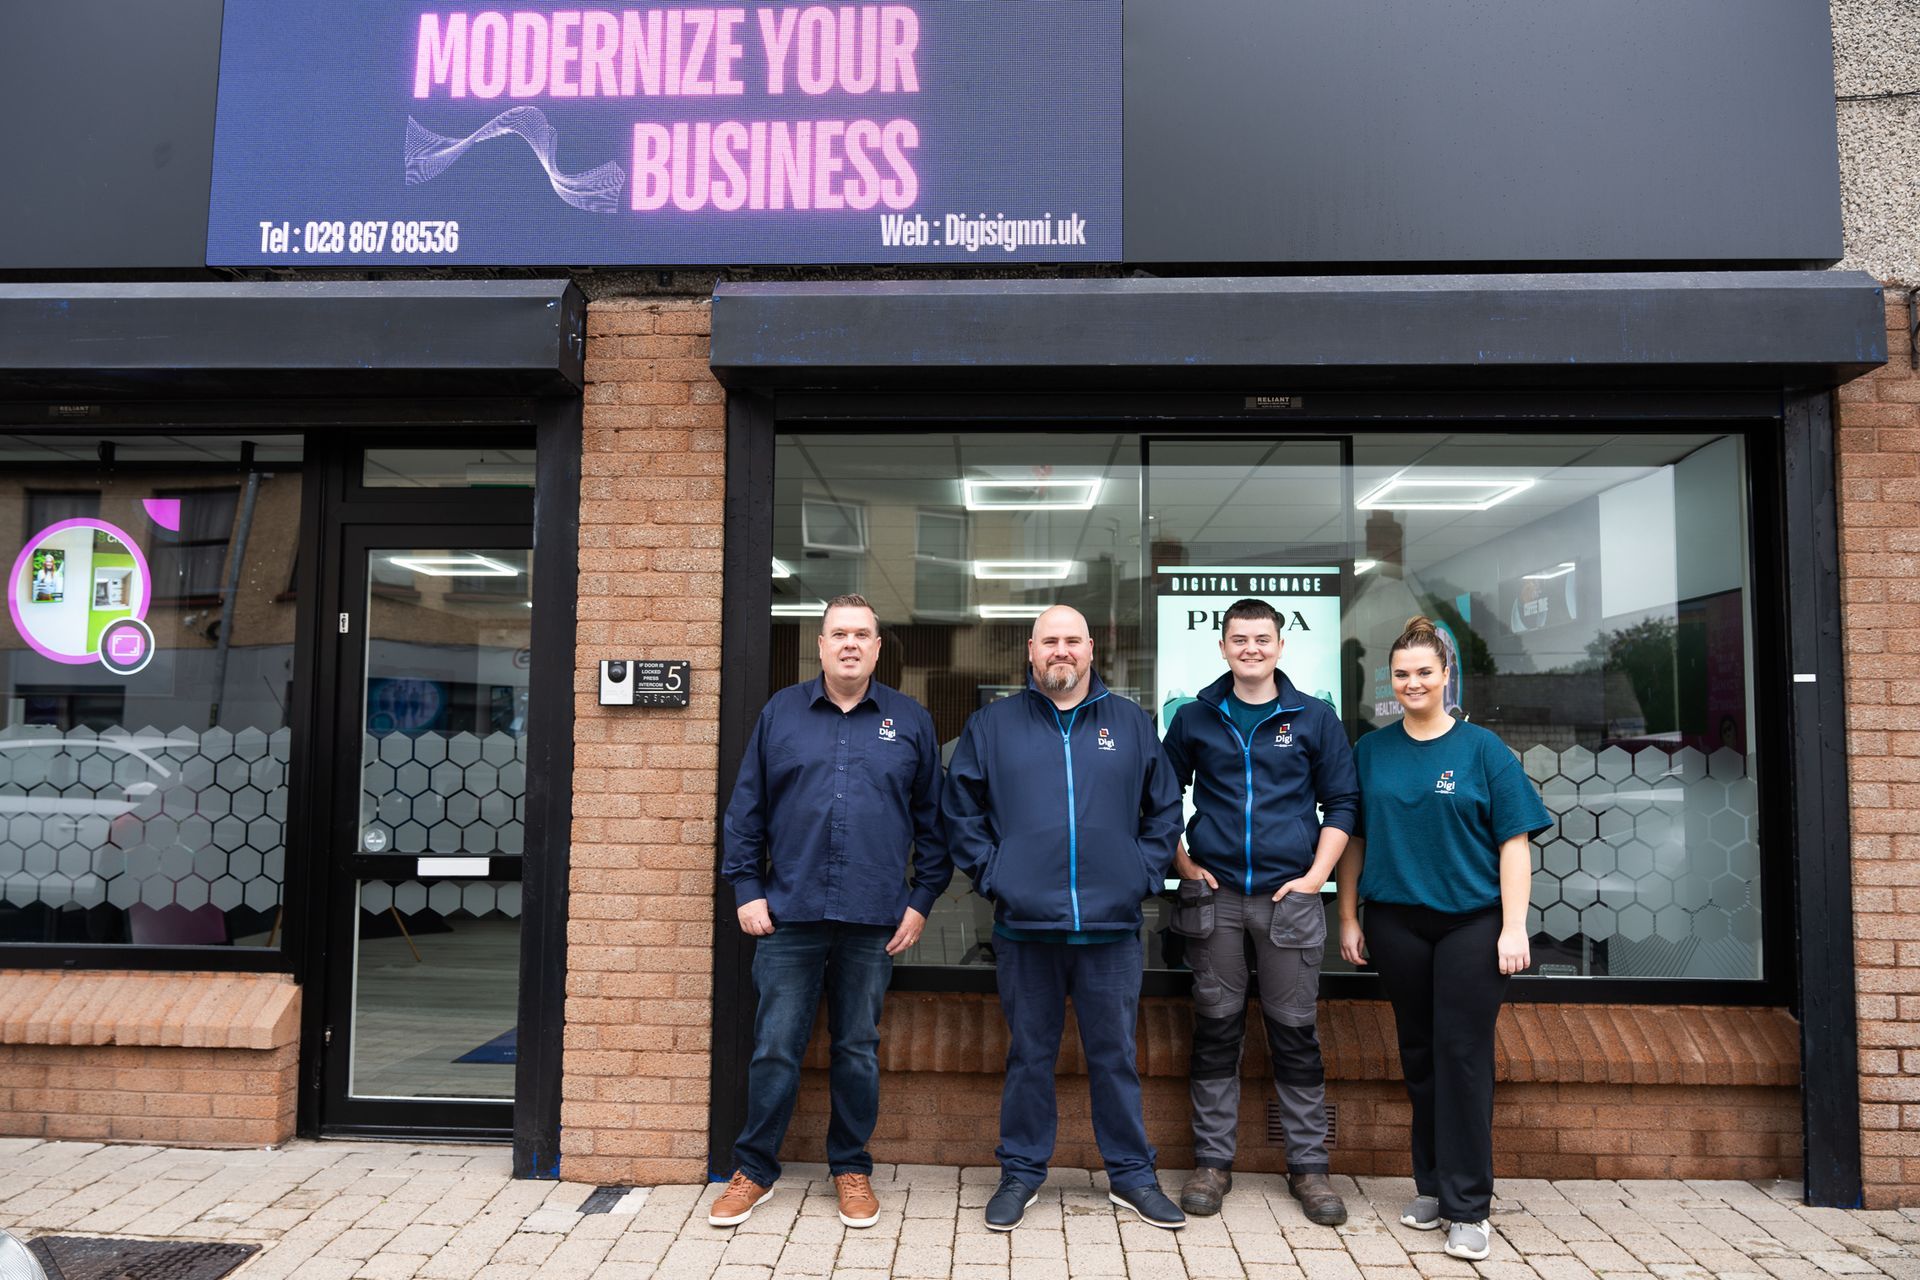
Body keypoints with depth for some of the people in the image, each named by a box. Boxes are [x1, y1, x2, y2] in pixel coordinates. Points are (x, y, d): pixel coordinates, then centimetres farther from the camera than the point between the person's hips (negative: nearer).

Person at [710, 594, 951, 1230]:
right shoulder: (781, 713, 6)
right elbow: (744, 810, 7)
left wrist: (922, 899, 2)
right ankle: (754, 1168, 22)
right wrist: (746, 889, 0)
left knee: (858, 1048, 11)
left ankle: (851, 1167, 27)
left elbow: (932, 819, 8)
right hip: (789, 915, 0)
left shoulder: (910, 721, 6)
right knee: (775, 1048, 5)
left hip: (874, 920, 0)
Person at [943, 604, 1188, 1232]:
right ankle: (1021, 1173, 25)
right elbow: (960, 810, 8)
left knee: (1115, 1055, 11)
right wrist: (990, 873, -1)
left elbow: (1164, 809, 13)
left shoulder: (1131, 723, 7)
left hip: (1111, 923, 1)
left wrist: (1144, 873, 3)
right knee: (1029, 1055, 11)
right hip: (1025, 923, 0)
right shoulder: (992, 725, 5)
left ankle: (1131, 1175, 25)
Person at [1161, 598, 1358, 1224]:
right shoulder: (1195, 718, 6)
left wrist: (1316, 875, -3)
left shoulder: (1314, 718, 4)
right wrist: (1182, 863, 3)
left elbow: (1342, 802, 6)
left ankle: (1308, 1166, 18)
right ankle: (1212, 1160, 18)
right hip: (1214, 895, 1)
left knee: (1295, 1032, 5)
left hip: (1289, 896, -1)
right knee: (1216, 1029, 7)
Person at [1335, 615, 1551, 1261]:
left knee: (1463, 1055, -2)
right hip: (1397, 922, 3)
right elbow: (1354, 837, 9)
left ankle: (1467, 1206, 7)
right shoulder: (1371, 751, 6)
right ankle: (1431, 1184, 24)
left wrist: (1514, 928, -9)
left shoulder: (1482, 749, -2)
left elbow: (1513, 842, -3)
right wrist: (1348, 917, 5)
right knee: (1418, 1055, 11)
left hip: (1471, 921, -2)